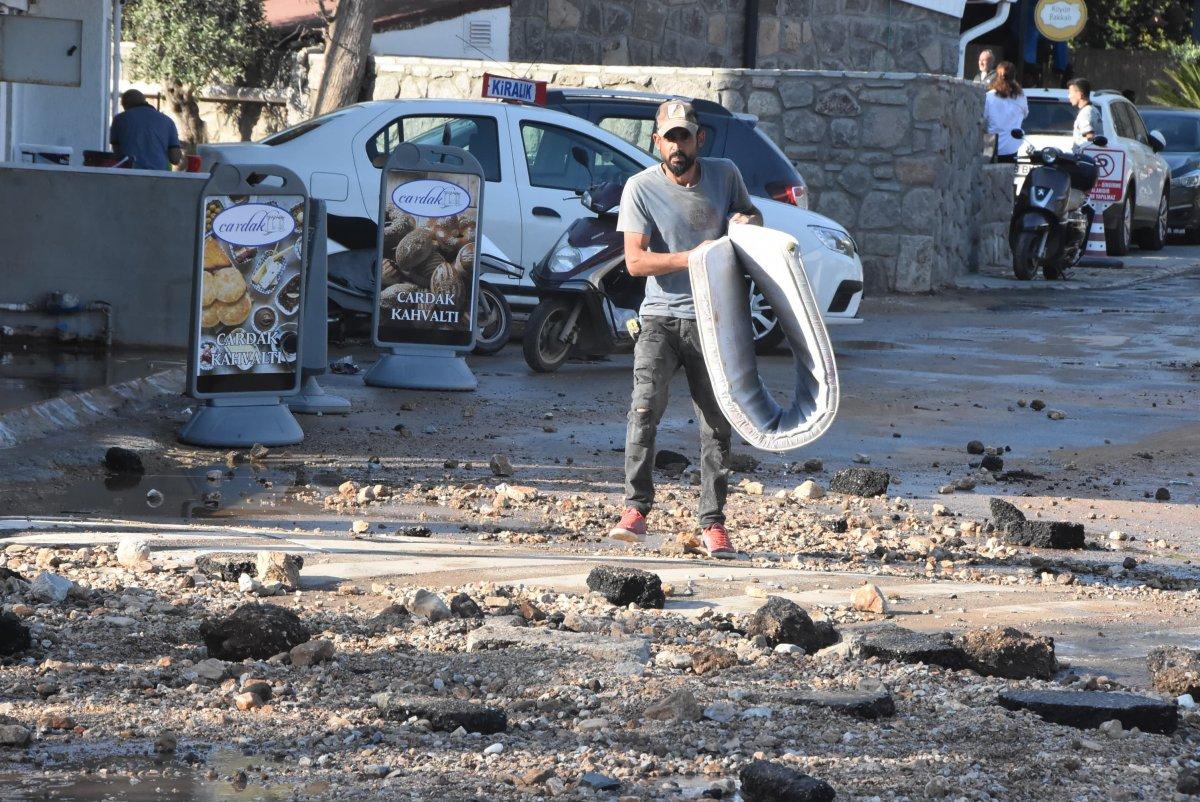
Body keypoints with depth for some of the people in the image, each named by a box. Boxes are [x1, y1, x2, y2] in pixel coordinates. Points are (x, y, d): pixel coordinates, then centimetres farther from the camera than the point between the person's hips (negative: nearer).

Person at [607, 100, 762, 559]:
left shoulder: (724, 175, 4)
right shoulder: (641, 188, -5)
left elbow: (749, 214, 23)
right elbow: (635, 260, -10)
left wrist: (748, 221, -2)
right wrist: (691, 257, -22)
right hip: (661, 317, -3)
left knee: (717, 423, 3)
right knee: (645, 408, -21)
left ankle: (713, 524, 10)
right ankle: (636, 511, -20)